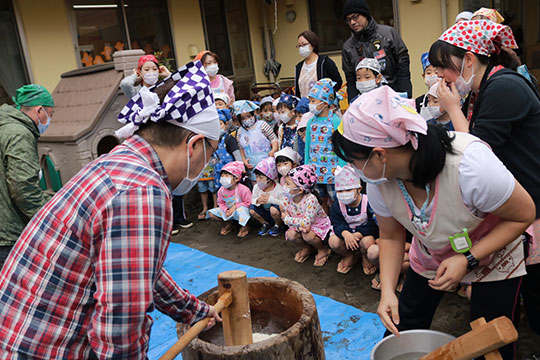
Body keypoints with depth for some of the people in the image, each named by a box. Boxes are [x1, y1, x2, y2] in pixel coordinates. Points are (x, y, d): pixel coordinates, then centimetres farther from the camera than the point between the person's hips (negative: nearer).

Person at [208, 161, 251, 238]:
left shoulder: (243, 189, -24)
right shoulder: (221, 190, -7)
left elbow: (248, 203, -18)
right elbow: (221, 203, 6)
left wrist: (235, 206, -23)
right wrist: (226, 210, -15)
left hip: (240, 208, -5)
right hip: (228, 210, 5)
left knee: (241, 210, -43)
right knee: (211, 214, -10)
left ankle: (245, 226, -9)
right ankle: (229, 222, 10)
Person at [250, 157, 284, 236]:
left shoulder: (279, 189, -22)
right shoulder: (256, 187, -6)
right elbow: (252, 200, 2)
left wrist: (271, 200, -34)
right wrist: (257, 201, -23)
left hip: (277, 214, -5)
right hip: (265, 212, 5)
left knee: (273, 209, -37)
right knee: (252, 209, -19)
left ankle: (278, 225, -2)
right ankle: (265, 224, 9)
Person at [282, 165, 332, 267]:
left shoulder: (310, 199, -32)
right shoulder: (287, 199, -13)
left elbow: (307, 222, -35)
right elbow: (287, 218, -9)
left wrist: (287, 219, -27)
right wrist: (300, 226, -29)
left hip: (320, 227, -5)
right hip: (300, 227, 6)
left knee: (307, 235, -33)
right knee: (290, 235, -21)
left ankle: (323, 250, 1)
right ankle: (307, 247, 12)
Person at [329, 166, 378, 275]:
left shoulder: (368, 203, -20)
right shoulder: (337, 206, -9)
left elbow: (371, 226, -22)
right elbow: (338, 224, -15)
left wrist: (357, 235, -36)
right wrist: (346, 234, -39)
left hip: (364, 234, -3)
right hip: (346, 233, 3)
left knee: (367, 241, -36)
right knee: (333, 241, -26)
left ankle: (365, 259, 2)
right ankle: (349, 257, 8)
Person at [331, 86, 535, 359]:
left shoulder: (468, 165, -41)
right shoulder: (379, 181, -23)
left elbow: (524, 214, -24)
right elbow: (391, 237, -6)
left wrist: (468, 260, -30)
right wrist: (387, 290, -18)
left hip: (492, 254, -3)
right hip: (429, 258, 4)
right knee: (401, 331, 9)